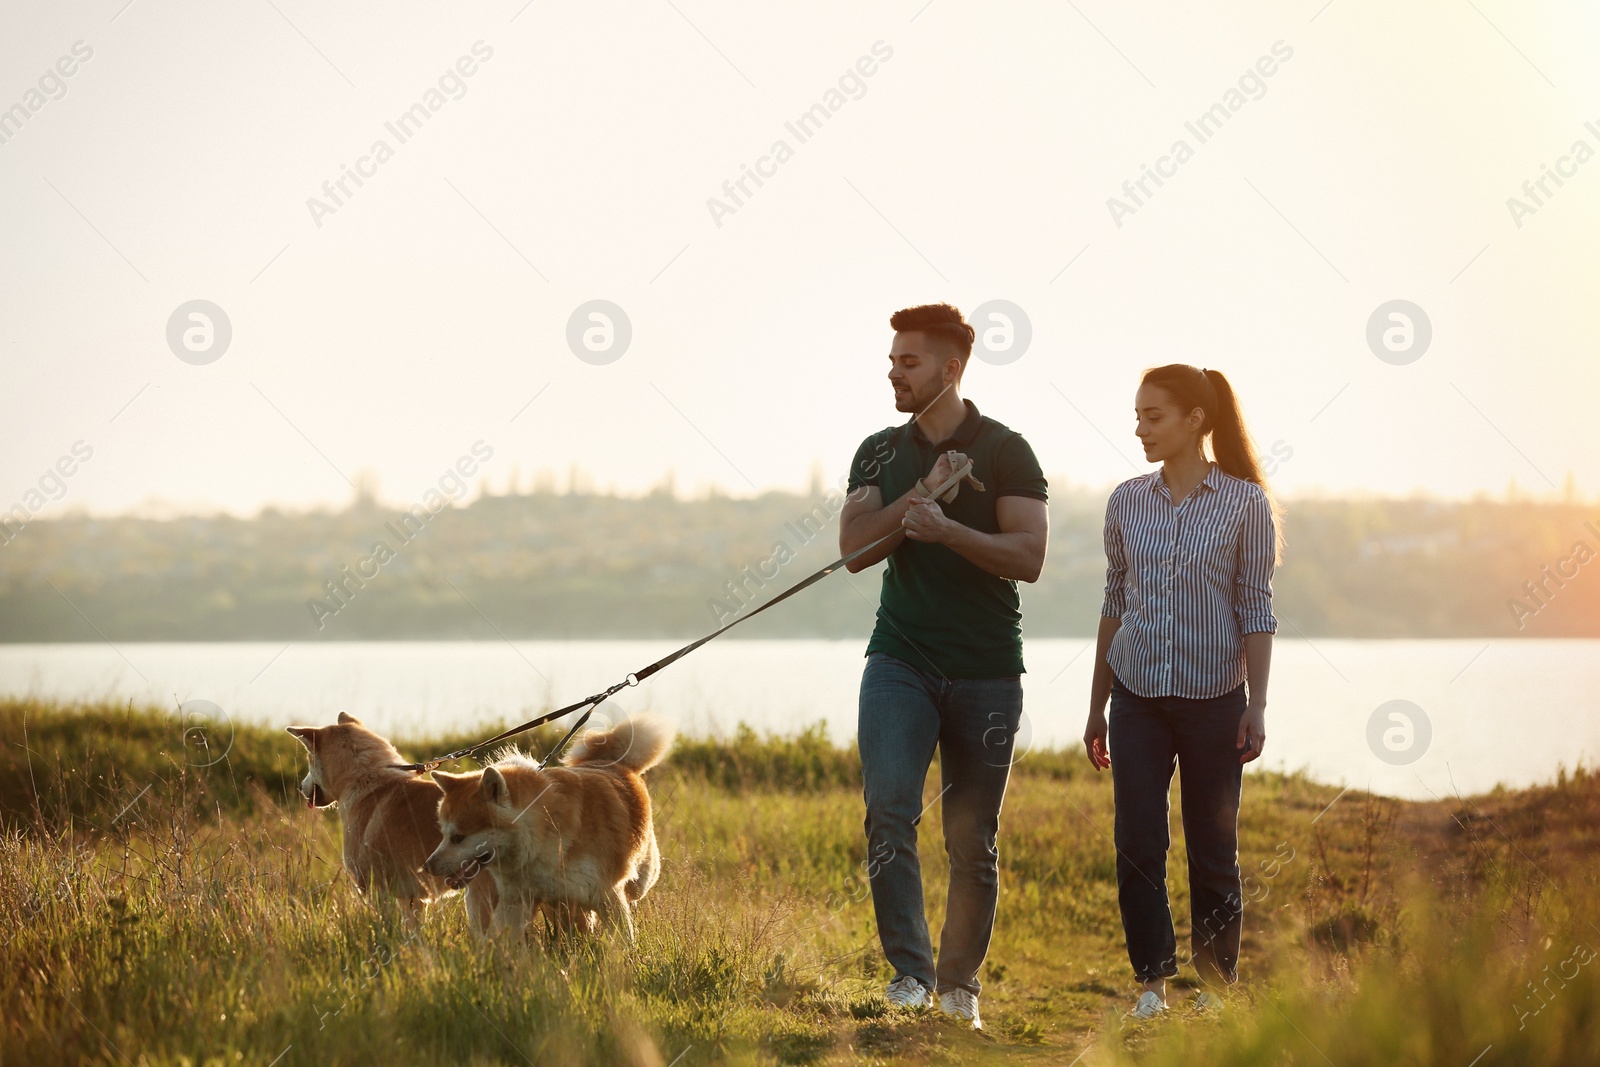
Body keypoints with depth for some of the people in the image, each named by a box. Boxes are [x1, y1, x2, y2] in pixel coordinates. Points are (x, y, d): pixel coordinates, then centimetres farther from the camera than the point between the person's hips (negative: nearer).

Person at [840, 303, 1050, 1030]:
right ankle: (910, 971, -15)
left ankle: (961, 982, 17)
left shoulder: (1004, 452, -1)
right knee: (889, 807, -17)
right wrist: (921, 493, -12)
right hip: (901, 661, 2)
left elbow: (1028, 556, -10)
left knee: (973, 837, 4)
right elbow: (854, 547, -2)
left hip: (986, 670, -2)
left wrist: (946, 527, -22)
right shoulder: (880, 454, 11)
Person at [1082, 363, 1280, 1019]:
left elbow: (1255, 609, -2)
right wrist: (1097, 707, 13)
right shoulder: (1128, 502, 6)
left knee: (1212, 848, 4)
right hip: (1138, 696, 3)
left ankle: (1216, 987, 14)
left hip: (1213, 699, -3)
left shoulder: (1245, 503, -3)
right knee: (1137, 843, -3)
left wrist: (1256, 706, -8)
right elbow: (1115, 604, 12)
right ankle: (1152, 980, 6)